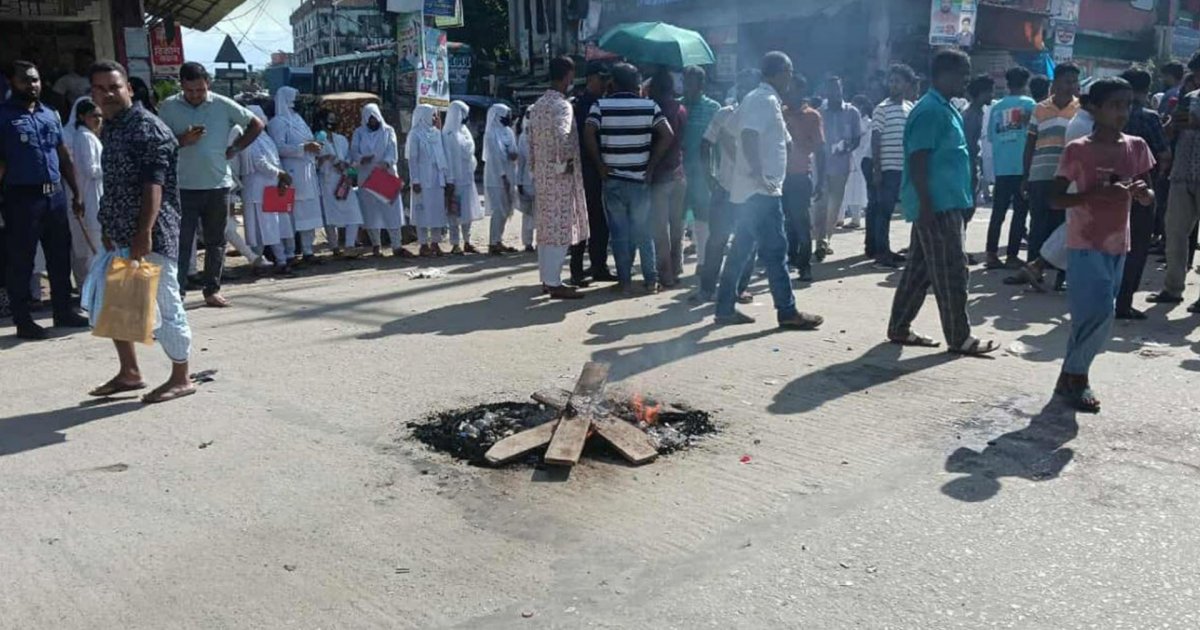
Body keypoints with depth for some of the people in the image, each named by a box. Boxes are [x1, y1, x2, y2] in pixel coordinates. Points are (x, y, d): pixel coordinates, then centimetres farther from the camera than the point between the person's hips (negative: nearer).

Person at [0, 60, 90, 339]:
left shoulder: (51, 114, 14)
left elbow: (64, 156, 18)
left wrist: (76, 192, 14)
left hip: (55, 194, 6)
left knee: (60, 256, 11)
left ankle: (63, 311, 23)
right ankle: (23, 320, 9)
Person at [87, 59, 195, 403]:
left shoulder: (147, 127, -12)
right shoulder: (109, 127, 16)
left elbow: (154, 183, -20)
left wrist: (144, 233, -25)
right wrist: (109, 228, 19)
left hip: (151, 233, -10)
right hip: (119, 233, 10)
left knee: (164, 304, -2)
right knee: (109, 301, 16)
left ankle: (181, 379, 10)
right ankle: (129, 372, 28)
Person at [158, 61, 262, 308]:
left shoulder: (223, 105, 2)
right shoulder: (169, 107, 1)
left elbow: (256, 124, 10)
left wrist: (235, 149, 3)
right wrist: (182, 140, -15)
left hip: (218, 184, 1)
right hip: (183, 186, -1)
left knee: (216, 241, 9)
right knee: (181, 241, -3)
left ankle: (212, 290, 19)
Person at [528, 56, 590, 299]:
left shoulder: (538, 105, 13)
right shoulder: (561, 105, -15)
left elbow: (532, 141, 15)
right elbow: (562, 137, -31)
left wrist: (536, 164, 19)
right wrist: (566, 161, -17)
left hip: (542, 174, 9)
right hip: (560, 176, -9)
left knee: (546, 229, 12)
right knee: (559, 229, -4)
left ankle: (547, 279, 18)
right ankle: (554, 283, -1)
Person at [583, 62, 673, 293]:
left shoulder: (600, 106, -3)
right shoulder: (650, 106, 0)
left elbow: (589, 136, -16)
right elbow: (668, 136, -10)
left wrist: (601, 166, -7)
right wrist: (650, 165, -4)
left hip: (612, 180, -1)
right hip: (640, 179, 1)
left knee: (619, 233, 8)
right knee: (644, 232, 11)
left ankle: (624, 281, 11)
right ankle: (651, 280, 14)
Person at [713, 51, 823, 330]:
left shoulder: (756, 98, 19)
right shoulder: (767, 100, -12)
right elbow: (749, 135, -26)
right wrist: (759, 173, -27)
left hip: (750, 190, 10)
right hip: (761, 191, -10)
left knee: (741, 250, 11)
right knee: (775, 250, -5)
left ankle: (725, 308, 15)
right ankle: (787, 312, 0)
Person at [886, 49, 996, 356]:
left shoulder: (946, 109, 17)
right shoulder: (930, 110, -14)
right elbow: (917, 161, -19)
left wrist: (963, 202, 23)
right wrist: (926, 205, -23)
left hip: (947, 204, 10)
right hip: (936, 206, -10)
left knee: (920, 269, 12)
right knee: (951, 271, -5)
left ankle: (899, 328, 19)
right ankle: (959, 337, 3)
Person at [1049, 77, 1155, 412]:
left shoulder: (1136, 147, 5)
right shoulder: (1077, 150, -10)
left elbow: (1149, 198, 11)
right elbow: (1055, 199, -10)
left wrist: (1142, 192, -12)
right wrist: (1097, 193, -24)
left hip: (1118, 245, 6)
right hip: (1085, 245, -6)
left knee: (1095, 314, 9)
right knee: (1099, 312, -14)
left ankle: (1072, 376, 22)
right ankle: (1075, 375, 4)